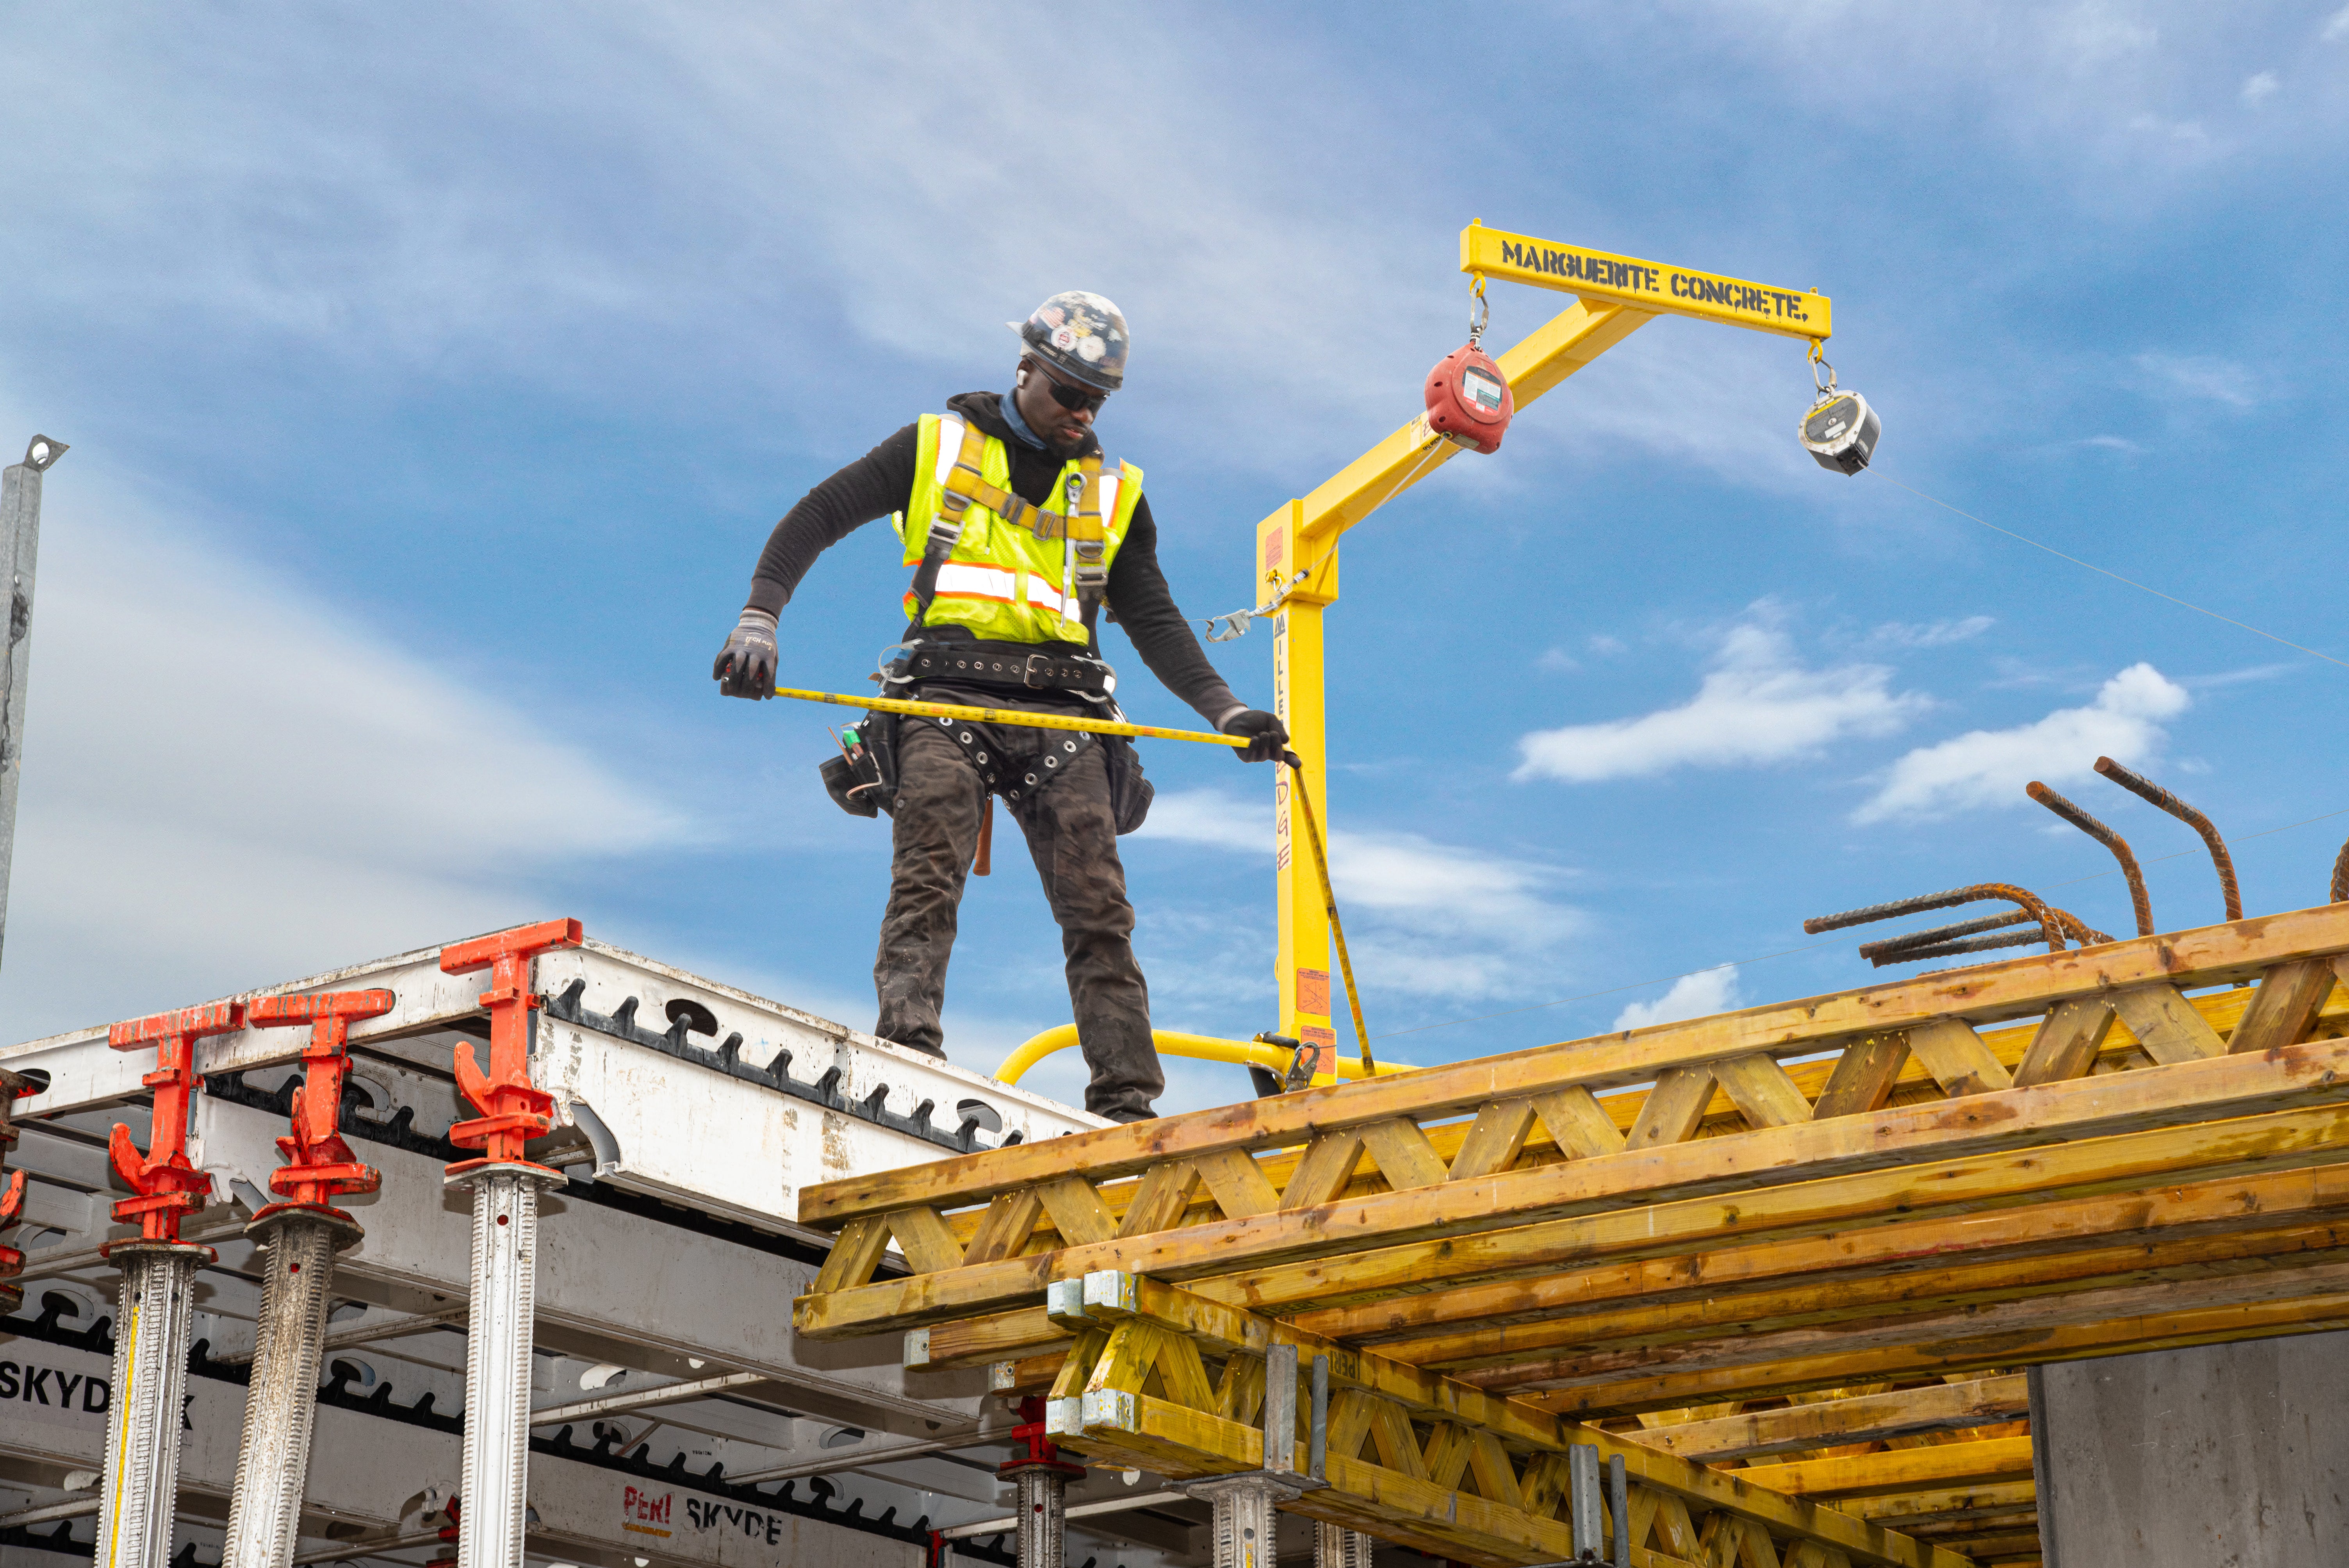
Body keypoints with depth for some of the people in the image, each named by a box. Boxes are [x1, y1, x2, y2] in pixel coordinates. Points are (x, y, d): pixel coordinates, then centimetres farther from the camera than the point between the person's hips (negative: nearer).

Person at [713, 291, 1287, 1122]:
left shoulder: (1114, 493, 20)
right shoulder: (937, 446, 12)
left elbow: (1155, 623, 18)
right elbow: (817, 518, 9)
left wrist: (1224, 709, 3)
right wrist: (760, 616, -6)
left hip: (1063, 714, 2)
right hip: (948, 696, -2)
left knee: (1098, 910, -9)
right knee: (928, 874, -25)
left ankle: (1126, 1102, -12)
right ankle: (908, 1042, -37)